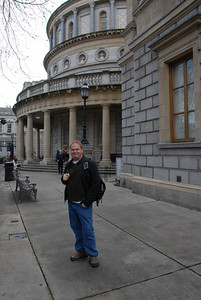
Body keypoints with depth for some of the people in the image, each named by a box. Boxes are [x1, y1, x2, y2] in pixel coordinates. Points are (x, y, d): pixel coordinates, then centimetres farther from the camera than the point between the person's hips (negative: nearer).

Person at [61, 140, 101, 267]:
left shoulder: (89, 164, -11)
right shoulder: (68, 165, 9)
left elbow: (96, 183, -15)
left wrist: (87, 202, -17)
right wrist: (63, 179, -4)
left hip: (83, 204, -6)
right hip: (71, 203, 7)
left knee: (87, 229, 0)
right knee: (76, 227, 17)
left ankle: (93, 254, 18)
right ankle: (81, 250, 34)